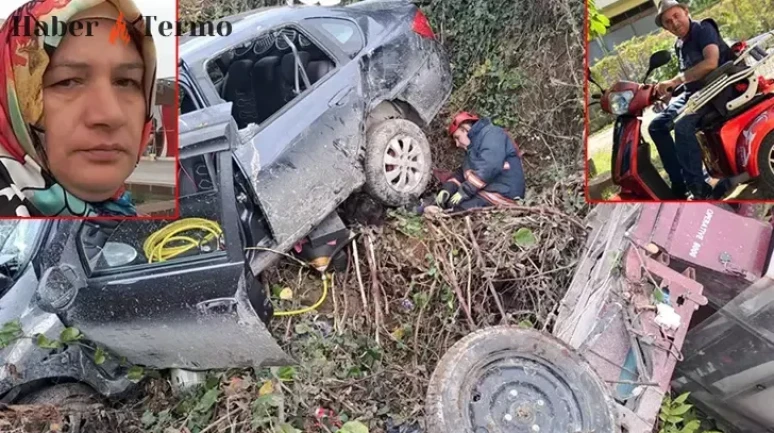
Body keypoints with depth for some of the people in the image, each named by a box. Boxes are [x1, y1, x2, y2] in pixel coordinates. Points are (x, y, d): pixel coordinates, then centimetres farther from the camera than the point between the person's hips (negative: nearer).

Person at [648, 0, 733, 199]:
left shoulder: (703, 29, -9)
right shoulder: (679, 45, 14)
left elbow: (711, 63, -25)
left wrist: (674, 81, -27)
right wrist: (667, 88, 6)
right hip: (693, 92, 9)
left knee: (682, 124, -33)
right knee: (657, 126, 1)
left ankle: (699, 188, -29)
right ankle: (679, 184, 0)